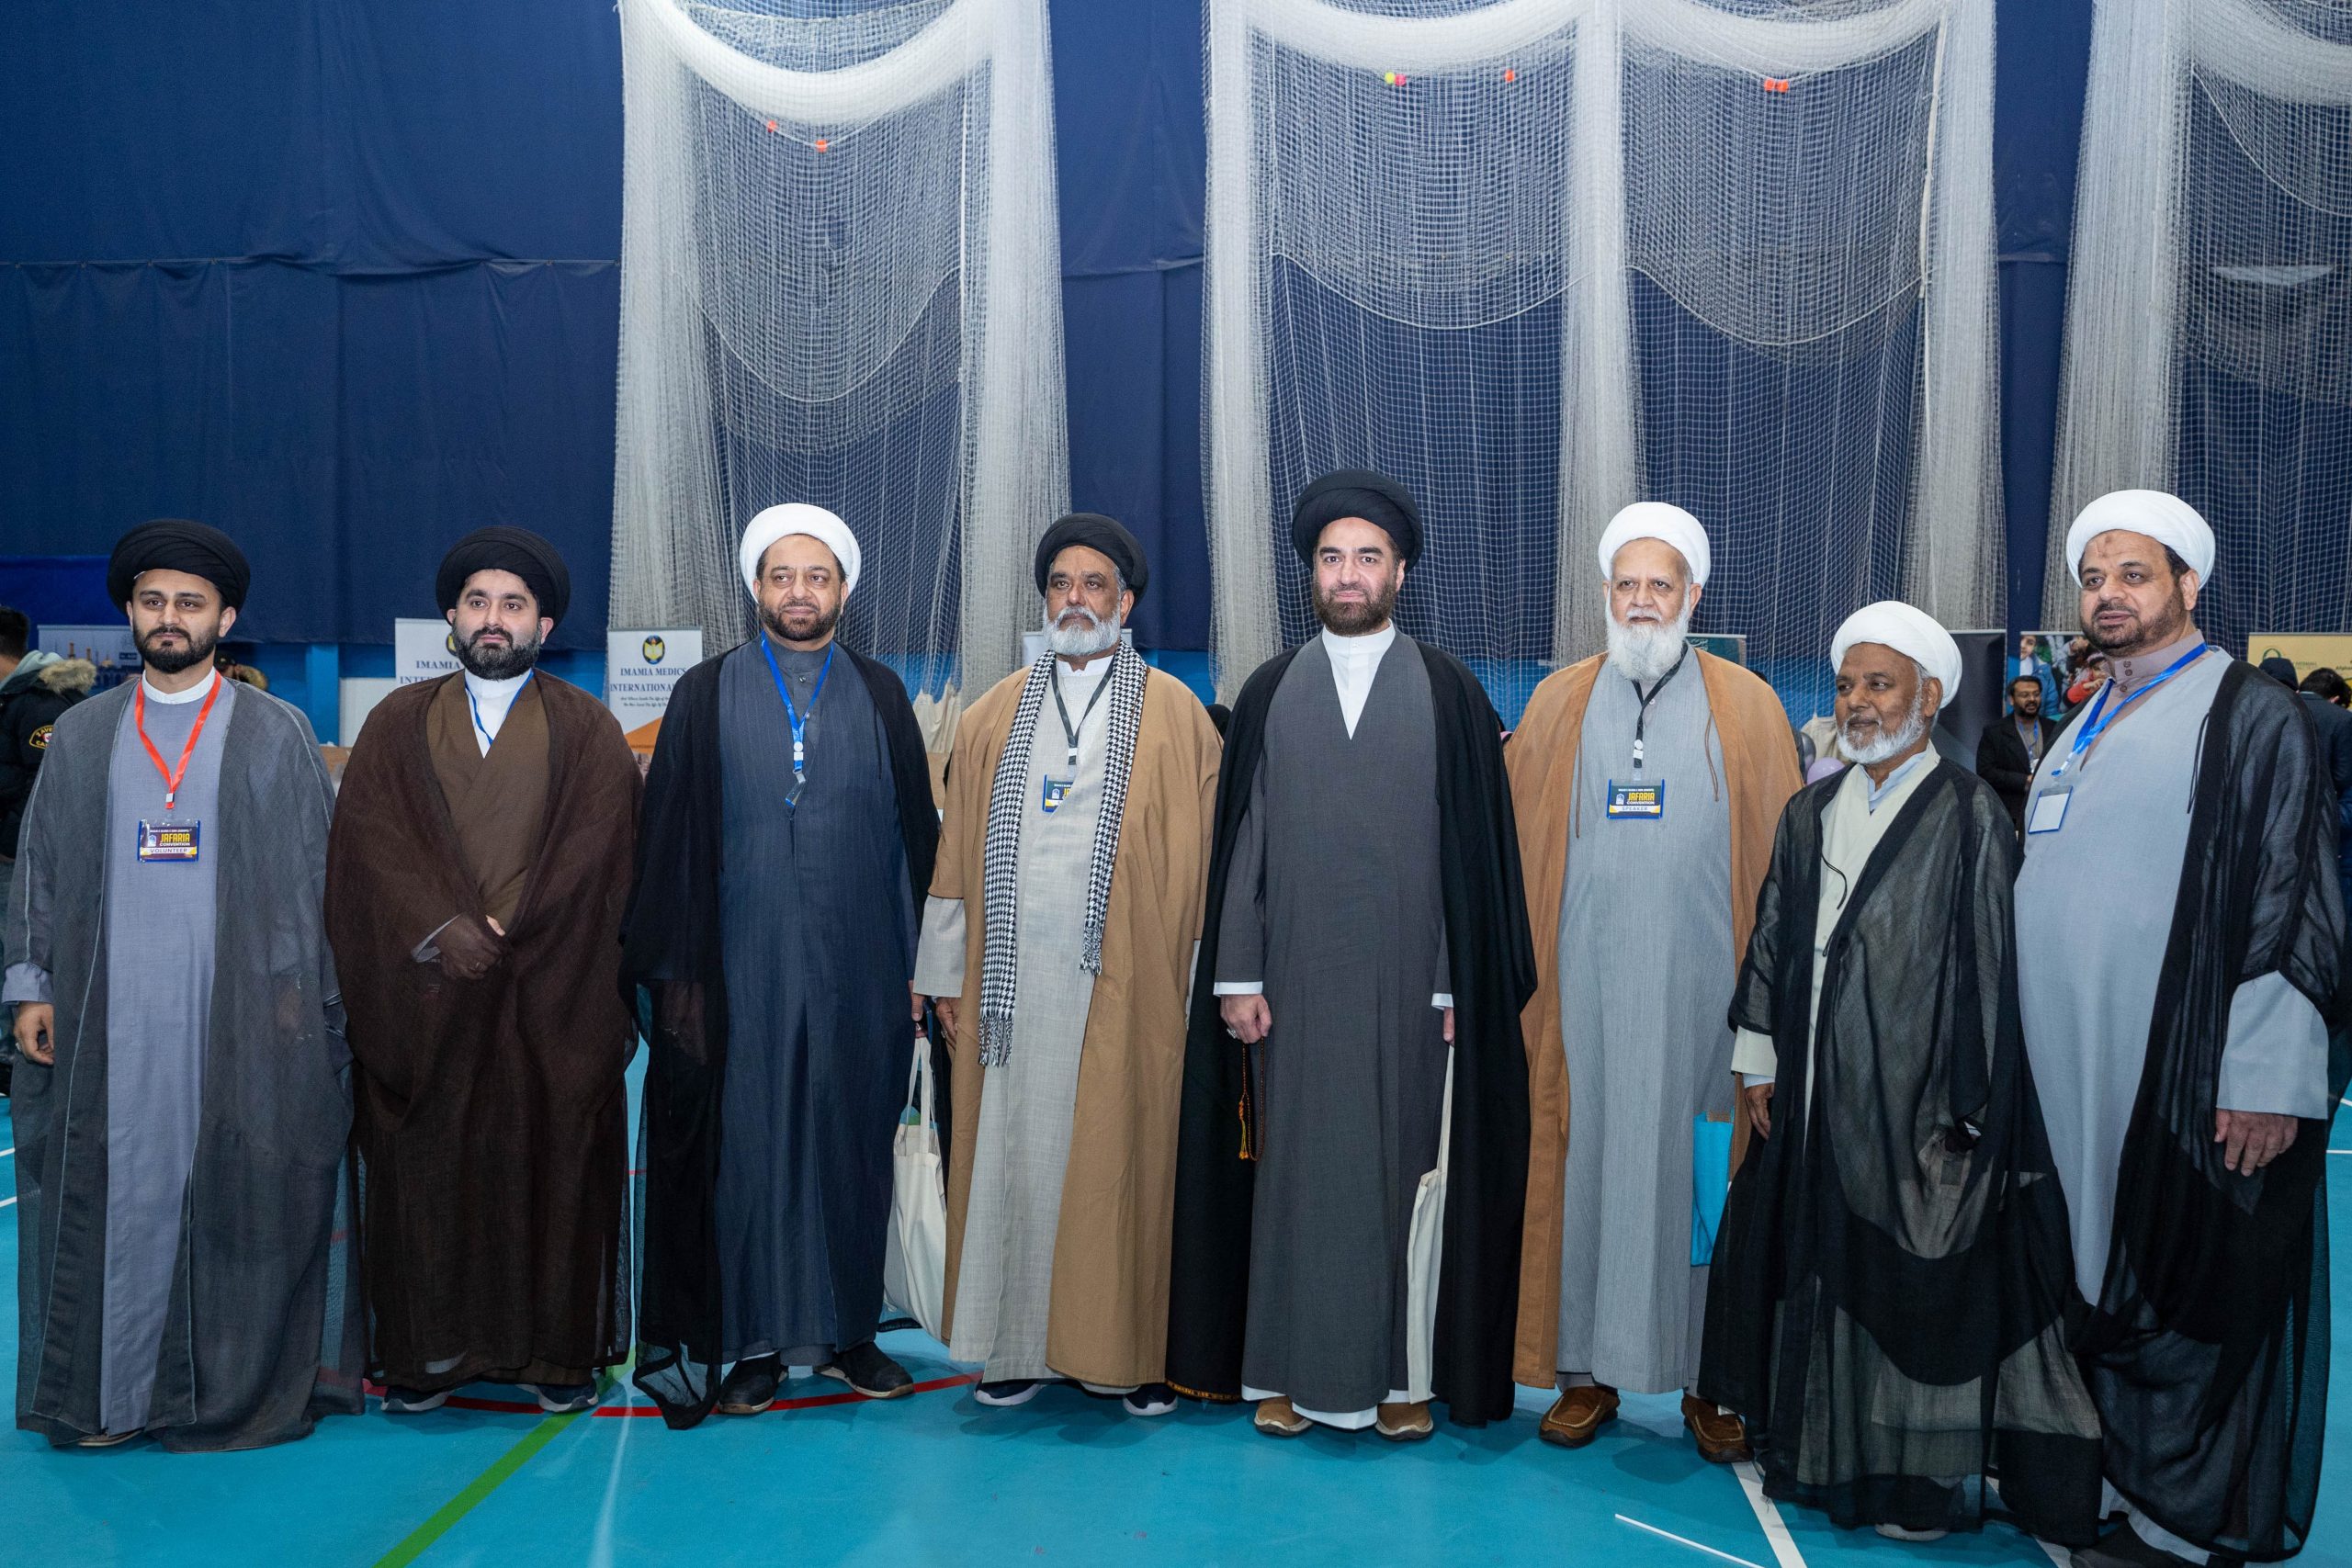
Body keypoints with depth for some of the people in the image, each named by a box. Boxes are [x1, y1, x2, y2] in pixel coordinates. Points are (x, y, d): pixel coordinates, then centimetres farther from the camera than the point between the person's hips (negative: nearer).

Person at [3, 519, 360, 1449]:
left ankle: (243, 1386, 11)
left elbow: (315, 872, 2)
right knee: (112, 1191, 3)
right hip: (108, 1018, 2)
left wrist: (303, 995, -4)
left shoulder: (277, 735, 5)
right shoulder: (81, 736, 12)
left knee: (242, 1193, 0)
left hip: (241, 1014, -2)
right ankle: (108, 1389, 14)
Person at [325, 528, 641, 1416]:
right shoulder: (398, 724, 10)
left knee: (552, 1168, 2)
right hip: (421, 996, 1)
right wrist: (443, 930, -14)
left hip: (552, 1001, -1)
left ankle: (557, 1351, 13)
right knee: (423, 1168, 4)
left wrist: (505, 934, -14)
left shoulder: (586, 731, 7)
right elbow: (368, 839, -1)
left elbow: (595, 852, -4)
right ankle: (426, 1351, 15)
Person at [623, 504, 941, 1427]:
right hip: (742, 969, -1)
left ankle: (847, 1330, 21)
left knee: (853, 1143, 8)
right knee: (745, 1147, 3)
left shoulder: (882, 697, 7)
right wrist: (673, 971, -3)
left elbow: (916, 831, 7)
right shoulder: (706, 696, 4)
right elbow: (668, 838, 2)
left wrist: (917, 967, 2)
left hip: (859, 969, 1)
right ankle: (754, 1341, 15)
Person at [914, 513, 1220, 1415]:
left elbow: (1199, 858, 1)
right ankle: (1023, 1342, 16)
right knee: (1015, 1152, 5)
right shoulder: (995, 718, 12)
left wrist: (1201, 984, -4)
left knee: (1125, 1154, 1)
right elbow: (959, 854, 11)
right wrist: (946, 976, 7)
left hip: (1127, 981, -2)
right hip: (1015, 978, 3)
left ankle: (1134, 1348, 13)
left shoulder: (1174, 714, 4)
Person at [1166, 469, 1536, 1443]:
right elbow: (1240, 836, 6)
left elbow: (1476, 844, 1)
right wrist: (1236, 976, 0)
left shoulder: (1448, 694, 3)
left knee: (1403, 1161, 3)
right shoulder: (1271, 692, 7)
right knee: (1295, 1163, 5)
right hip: (1296, 977, 1)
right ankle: (1290, 1367, 17)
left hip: (1407, 980, -1)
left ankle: (1403, 1370, 16)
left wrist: (1463, 986, -5)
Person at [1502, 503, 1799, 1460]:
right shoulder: (1559, 703, 9)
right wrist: (1522, 968, 1)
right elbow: (1519, 843, 9)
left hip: (1702, 982, -1)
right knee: (1588, 1158, 4)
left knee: (1702, 1164, 4)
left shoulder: (1747, 708, 5)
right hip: (1589, 981, 1)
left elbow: (1783, 857, 4)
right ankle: (1588, 1369, 16)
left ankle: (1710, 1374, 17)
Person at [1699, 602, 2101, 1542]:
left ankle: (1926, 1475, 17)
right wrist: (1759, 1062, 9)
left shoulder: (1969, 816, -6)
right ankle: (1825, 1450, 26)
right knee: (1820, 1263, 11)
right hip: (1814, 1098, 5)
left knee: (1914, 1279, 3)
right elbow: (1773, 942, 13)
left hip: (1913, 1102, -5)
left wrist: (1961, 1111, -11)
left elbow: (1986, 968, -9)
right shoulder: (1810, 815, 10)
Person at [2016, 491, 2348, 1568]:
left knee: (2186, 1303, 1)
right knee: (2098, 1287, 13)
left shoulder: (2253, 720, -7)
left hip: (2191, 1079, -7)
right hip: (2079, 1075, 7)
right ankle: (2108, 1481, 26)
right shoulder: (2083, 731, 16)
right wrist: (2028, 1048, 16)